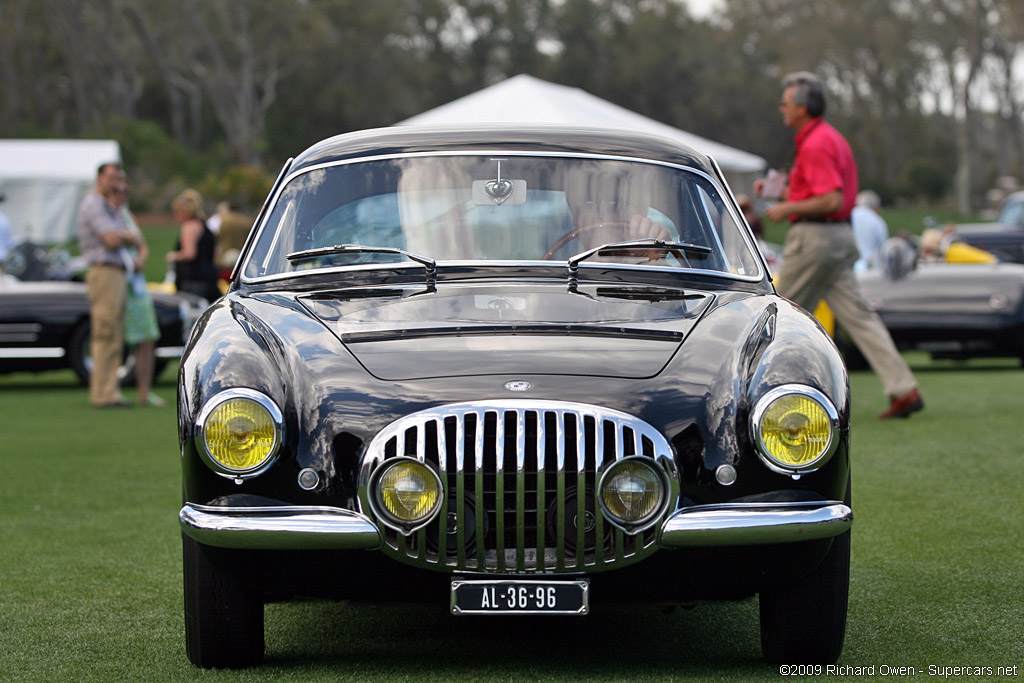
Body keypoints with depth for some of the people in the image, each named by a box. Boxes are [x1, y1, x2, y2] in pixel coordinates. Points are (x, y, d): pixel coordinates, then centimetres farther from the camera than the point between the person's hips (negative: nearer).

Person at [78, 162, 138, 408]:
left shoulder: (112, 208, 23)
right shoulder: (92, 204, -8)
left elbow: (134, 240, 18)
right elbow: (111, 240, -17)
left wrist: (121, 235, -4)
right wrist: (124, 235, 3)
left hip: (118, 274, 10)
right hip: (104, 271, -10)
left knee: (115, 339, 9)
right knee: (106, 336, -12)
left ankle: (107, 391, 11)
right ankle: (104, 394, -13)